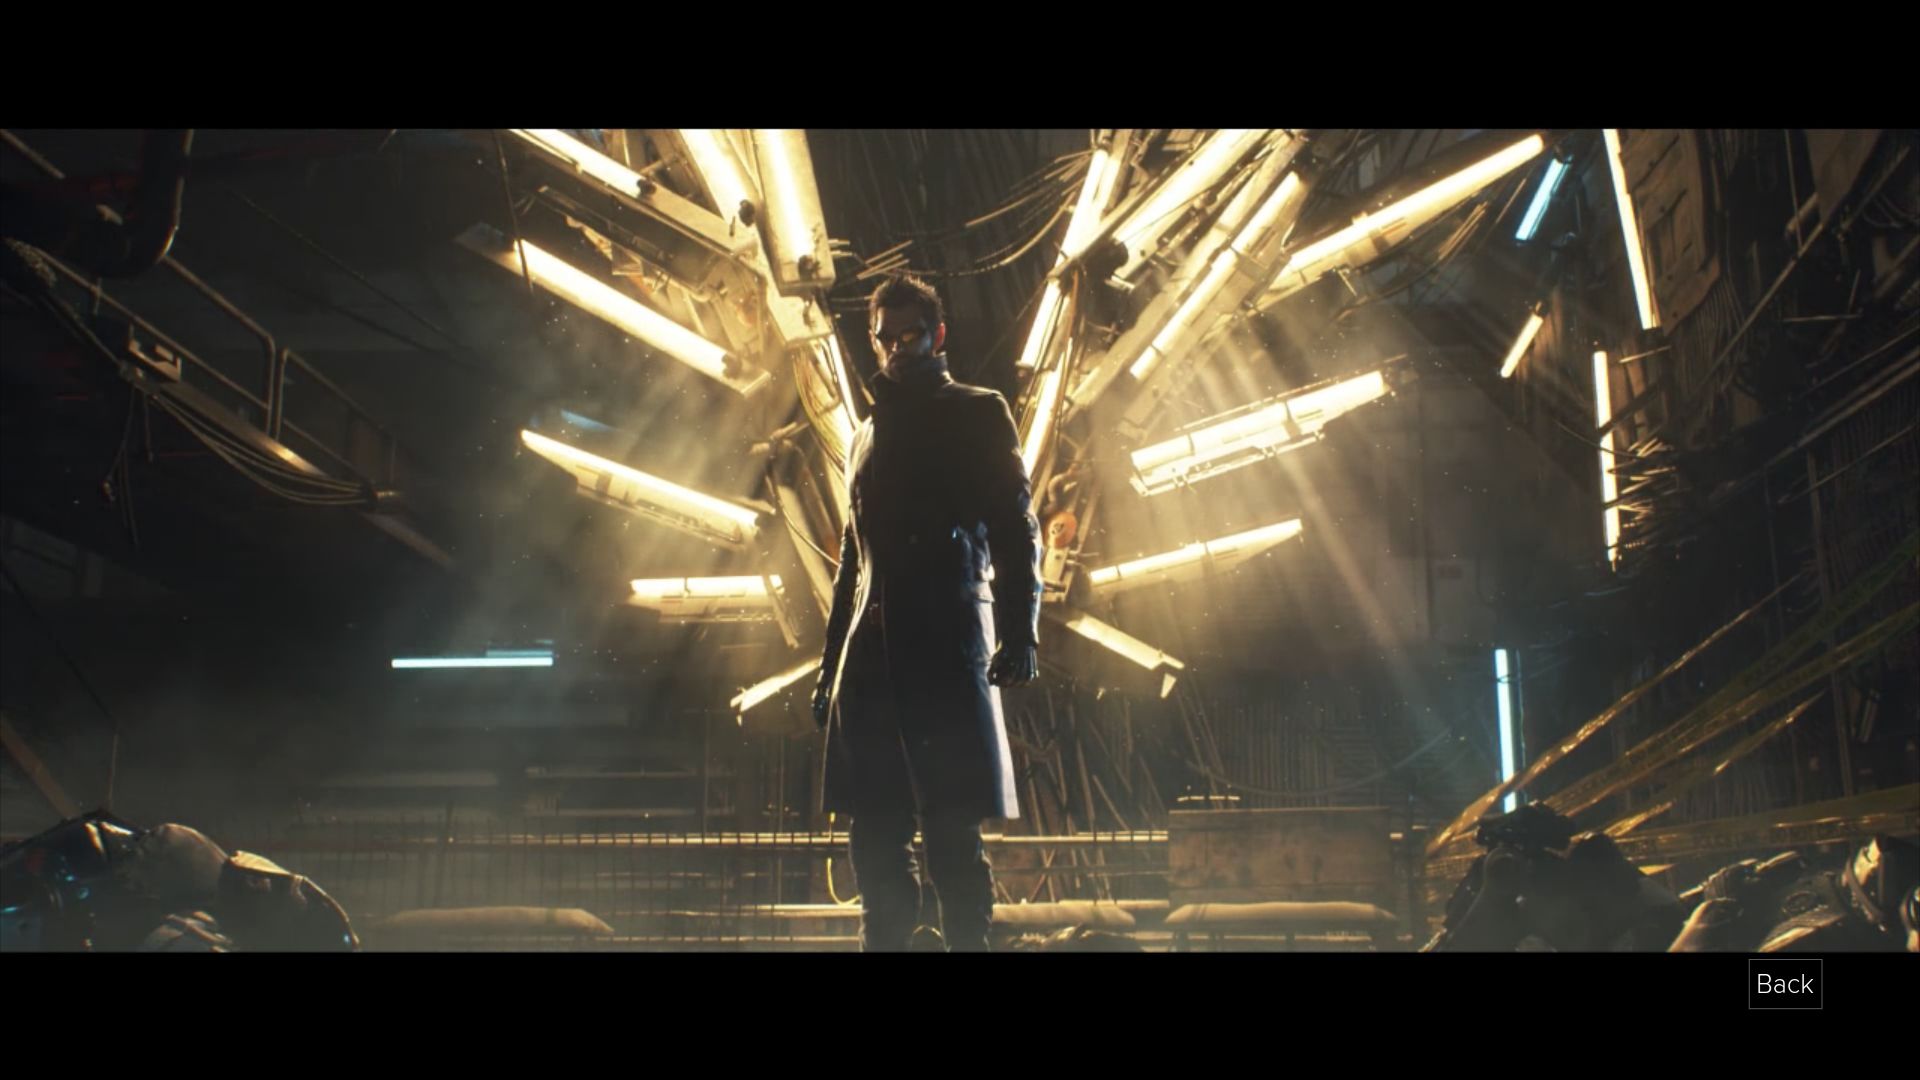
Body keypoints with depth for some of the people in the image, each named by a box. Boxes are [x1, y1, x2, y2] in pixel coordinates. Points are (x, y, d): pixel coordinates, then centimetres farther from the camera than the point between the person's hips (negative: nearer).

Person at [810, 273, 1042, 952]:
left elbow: (1016, 529, 1)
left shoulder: (978, 413, 9)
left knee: (951, 829, -7)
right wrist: (830, 665, 20)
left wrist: (1021, 629, -13)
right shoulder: (868, 434, 25)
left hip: (950, 642, -5)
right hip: (872, 651, 5)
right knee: (874, 833, 4)